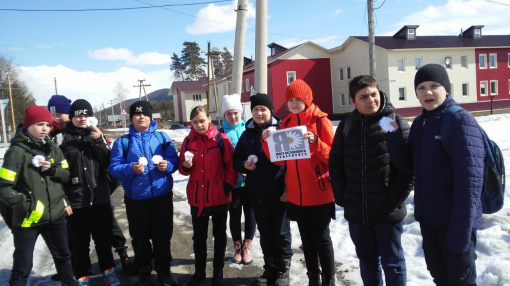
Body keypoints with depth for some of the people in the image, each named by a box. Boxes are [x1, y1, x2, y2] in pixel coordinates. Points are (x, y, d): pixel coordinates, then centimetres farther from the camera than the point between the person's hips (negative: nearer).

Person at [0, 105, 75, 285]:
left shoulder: (53, 148, 5)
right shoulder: (17, 151, -12)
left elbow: (67, 176, 7)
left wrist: (52, 170, -11)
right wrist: (24, 204, -20)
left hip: (55, 214, 6)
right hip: (27, 218, -5)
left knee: (63, 256, 21)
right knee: (23, 266, 6)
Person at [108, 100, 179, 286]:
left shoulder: (162, 137, 5)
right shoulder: (122, 142, 1)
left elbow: (175, 160, 2)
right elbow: (114, 168, -7)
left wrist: (167, 165, -20)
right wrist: (131, 169, -24)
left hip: (162, 196, 1)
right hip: (135, 198, 0)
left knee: (162, 235, 10)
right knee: (140, 238, 12)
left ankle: (164, 270, 28)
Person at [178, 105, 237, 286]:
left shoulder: (221, 139, -8)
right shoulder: (188, 141, 2)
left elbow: (231, 165, -5)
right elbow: (182, 169, 6)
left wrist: (229, 185, -12)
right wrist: (186, 166, -15)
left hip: (220, 197, -2)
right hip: (196, 198, 3)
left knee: (219, 234, 13)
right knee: (199, 236, 15)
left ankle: (218, 270, 30)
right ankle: (199, 271, 32)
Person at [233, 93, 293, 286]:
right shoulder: (247, 133, 8)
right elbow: (236, 159, 14)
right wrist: (244, 165, -9)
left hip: (279, 192, -4)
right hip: (257, 193, 4)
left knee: (281, 232, 9)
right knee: (265, 232, 15)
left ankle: (282, 270, 24)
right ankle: (270, 268, 30)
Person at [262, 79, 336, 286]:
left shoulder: (320, 120, -6)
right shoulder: (285, 124, 8)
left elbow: (333, 155, -10)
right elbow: (279, 159, 6)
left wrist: (315, 142, -26)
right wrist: (268, 142, -10)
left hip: (319, 193, -5)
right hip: (296, 193, 5)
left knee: (321, 238, 3)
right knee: (306, 238, 15)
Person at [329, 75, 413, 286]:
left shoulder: (396, 122, -7)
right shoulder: (346, 126, 4)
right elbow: (335, 163, 9)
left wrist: (395, 199, -12)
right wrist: (341, 197, 2)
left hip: (388, 212, -3)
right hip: (356, 212, 4)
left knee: (392, 263, 11)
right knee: (367, 262, 19)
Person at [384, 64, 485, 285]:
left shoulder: (461, 121, -15)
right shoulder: (419, 123, 8)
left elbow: (469, 180, -21)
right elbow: (408, 165, 7)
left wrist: (460, 231, -25)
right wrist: (393, 136, -9)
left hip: (454, 222, -7)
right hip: (427, 218, 7)